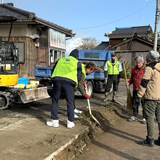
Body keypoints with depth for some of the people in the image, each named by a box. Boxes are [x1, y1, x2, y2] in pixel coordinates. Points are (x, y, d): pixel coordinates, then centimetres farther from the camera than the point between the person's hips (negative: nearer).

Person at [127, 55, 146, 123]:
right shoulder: (134, 70, 12)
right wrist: (129, 83, 7)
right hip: (135, 90, 6)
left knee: (144, 104, 0)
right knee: (135, 103, 12)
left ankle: (145, 117, 11)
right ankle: (135, 116, 25)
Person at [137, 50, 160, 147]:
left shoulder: (149, 68, -11)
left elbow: (144, 83, -14)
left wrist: (140, 94, -8)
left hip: (151, 97, -8)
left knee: (150, 118, -1)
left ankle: (150, 140, 4)